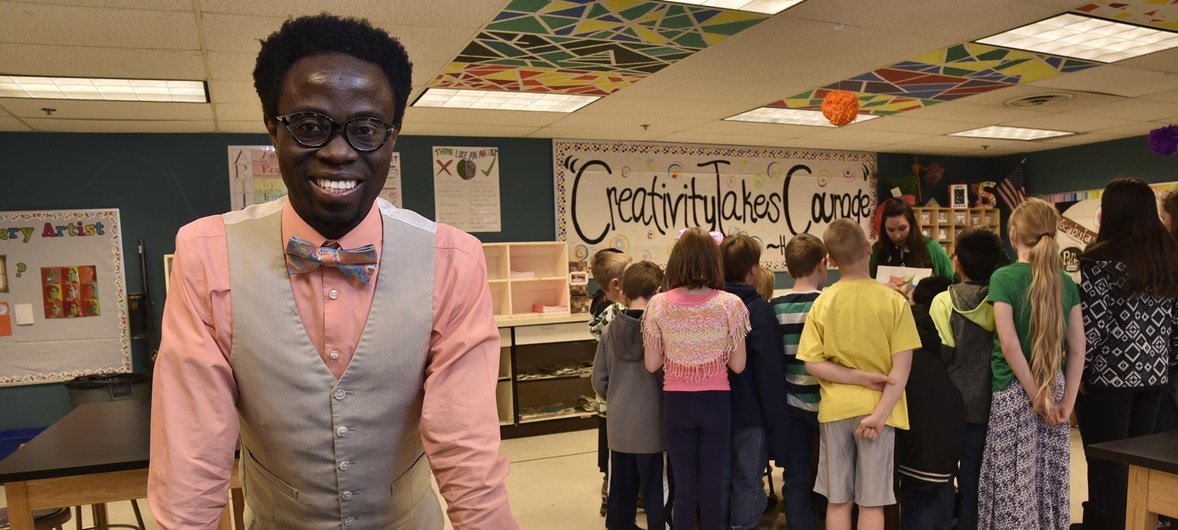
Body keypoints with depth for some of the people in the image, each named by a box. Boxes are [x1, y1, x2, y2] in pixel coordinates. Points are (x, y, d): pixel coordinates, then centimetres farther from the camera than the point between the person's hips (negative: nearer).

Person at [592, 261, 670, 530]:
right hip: (651, 427, -4)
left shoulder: (610, 330, -2)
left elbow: (599, 380, 2)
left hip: (619, 427, 5)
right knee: (656, 496, 6)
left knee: (621, 492, 17)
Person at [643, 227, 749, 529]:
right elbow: (737, 365, -6)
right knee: (712, 482, 12)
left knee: (683, 484, 11)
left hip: (675, 402, 1)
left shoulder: (659, 305, -7)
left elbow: (652, 364, -3)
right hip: (715, 401, -1)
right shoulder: (729, 304, -10)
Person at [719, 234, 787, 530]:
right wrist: (777, 427, -11)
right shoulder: (758, 309, -15)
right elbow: (770, 374, -17)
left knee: (720, 482, 15)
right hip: (751, 415, -5)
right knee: (748, 484, 5)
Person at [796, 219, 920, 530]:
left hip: (834, 410, 2)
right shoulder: (893, 300, -7)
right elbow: (902, 367, -11)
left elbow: (812, 364, -6)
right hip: (877, 409, -1)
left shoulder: (823, 303, -3)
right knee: (871, 502, 7)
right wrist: (879, 414, -12)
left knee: (838, 501, 11)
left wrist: (861, 378, -7)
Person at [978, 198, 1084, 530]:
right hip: (1055, 386, 5)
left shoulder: (1004, 277, -12)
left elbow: (1010, 345, -17)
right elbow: (1077, 349, 3)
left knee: (1015, 481, 3)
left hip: (1015, 389, -5)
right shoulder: (1066, 281, 4)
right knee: (1050, 479, 14)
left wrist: (1036, 396, -10)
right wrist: (1067, 400, 3)